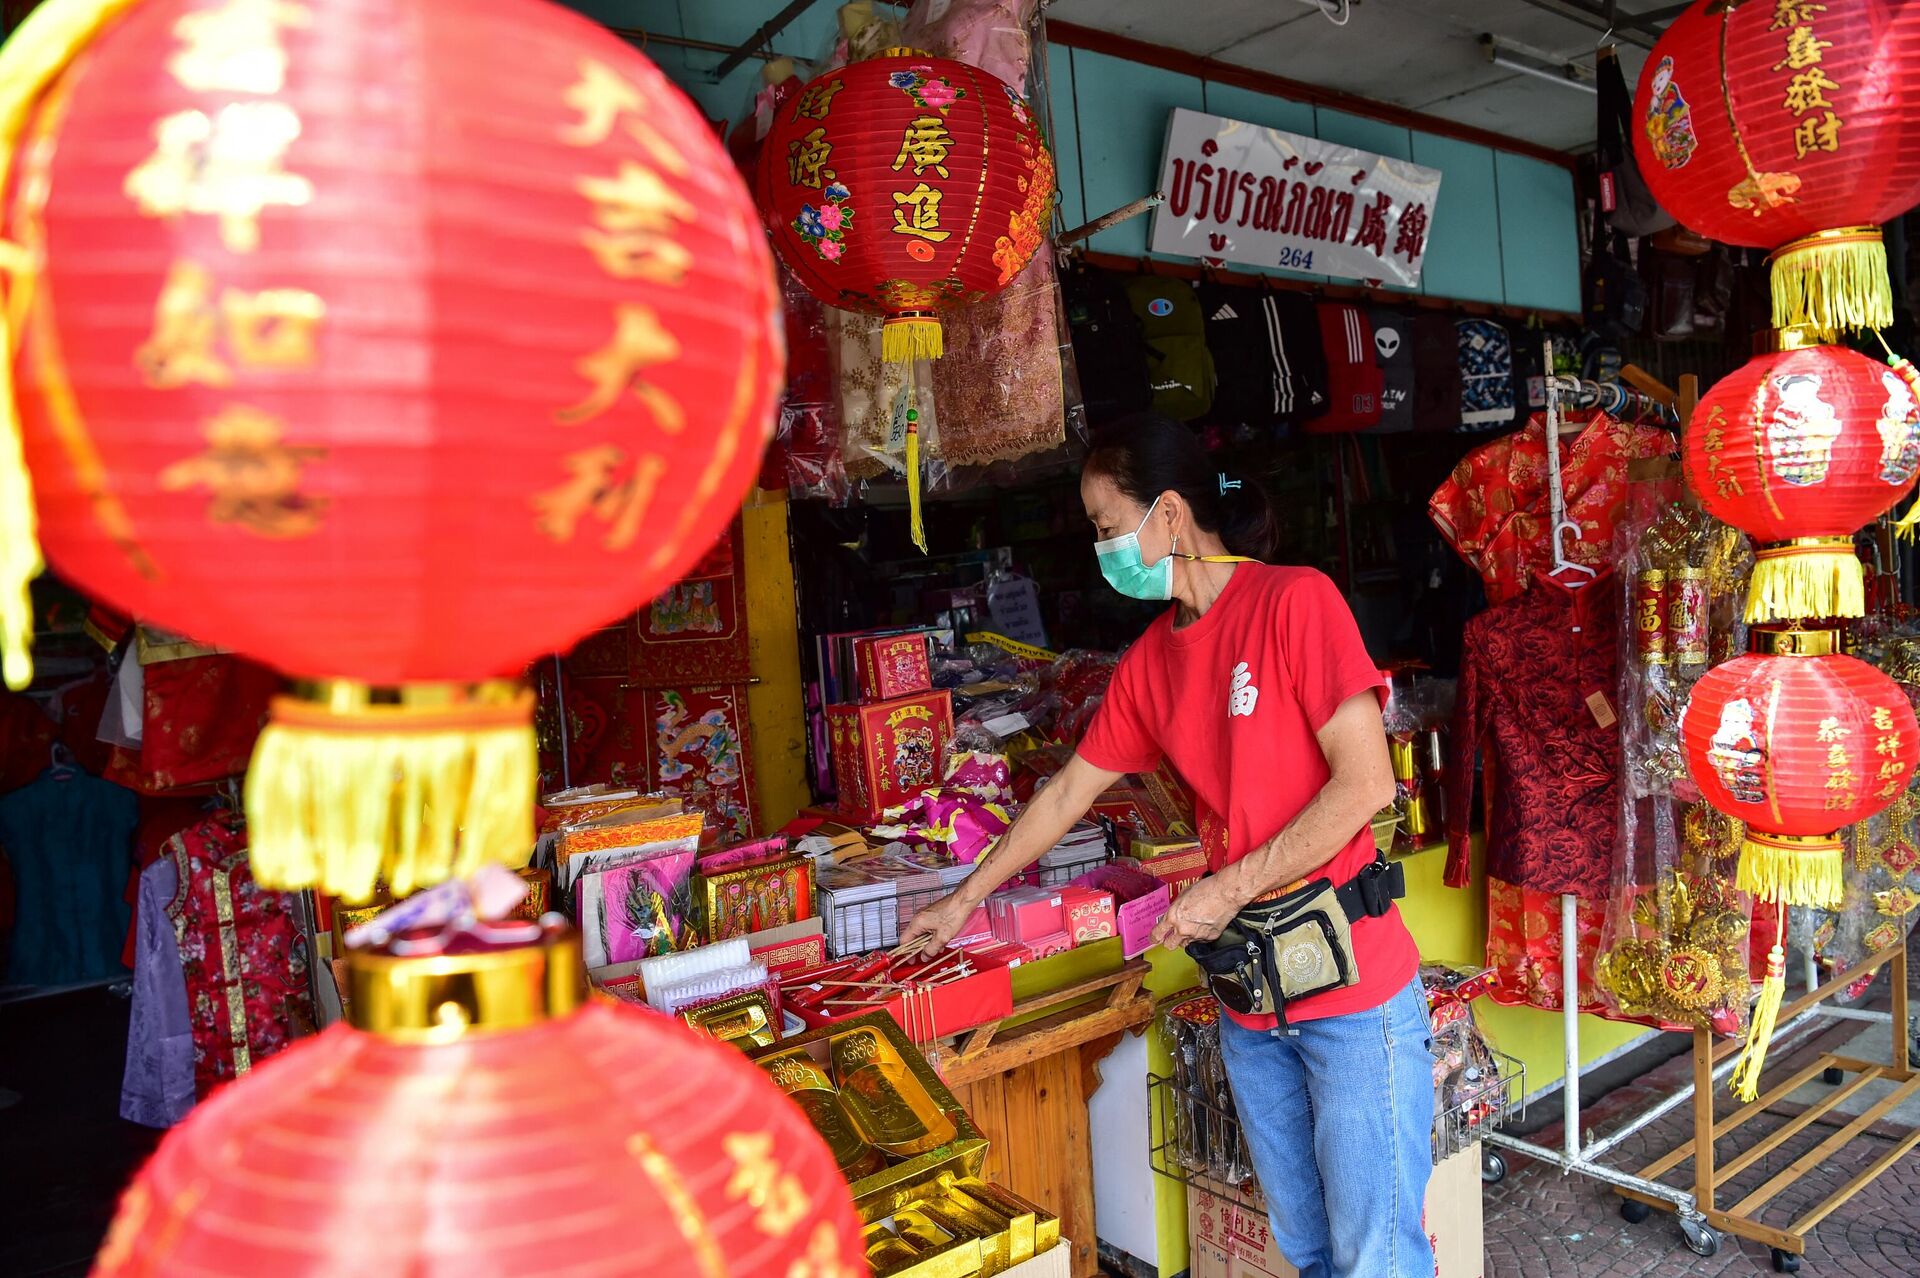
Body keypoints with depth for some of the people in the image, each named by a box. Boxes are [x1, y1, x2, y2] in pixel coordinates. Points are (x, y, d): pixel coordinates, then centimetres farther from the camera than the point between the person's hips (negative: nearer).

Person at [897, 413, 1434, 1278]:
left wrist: (1231, 889, -14)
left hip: (1354, 987, -6)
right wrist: (962, 903, 21)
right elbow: (1068, 793, 16)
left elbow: (1366, 784, -17)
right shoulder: (1149, 660, 8)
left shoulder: (1295, 601, -12)